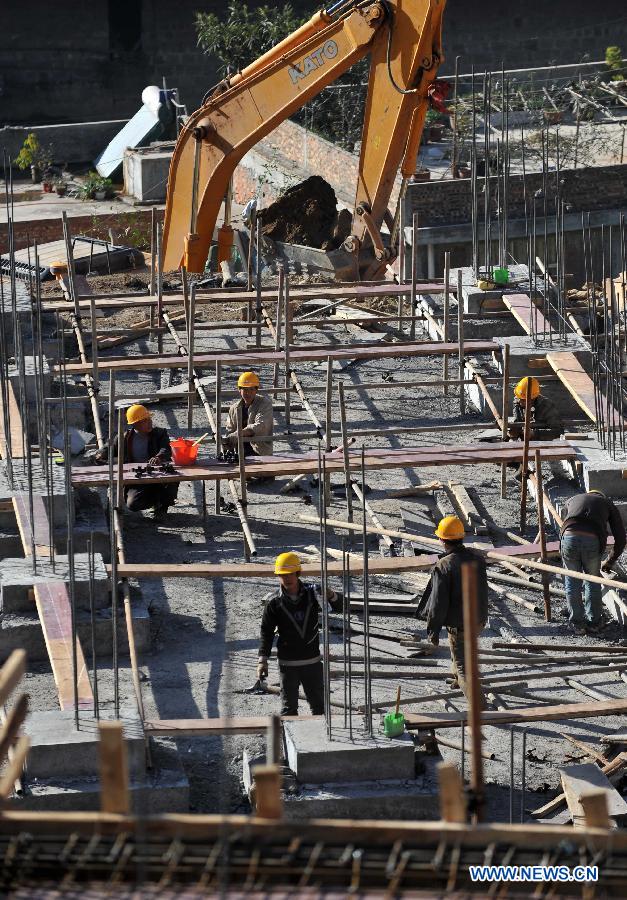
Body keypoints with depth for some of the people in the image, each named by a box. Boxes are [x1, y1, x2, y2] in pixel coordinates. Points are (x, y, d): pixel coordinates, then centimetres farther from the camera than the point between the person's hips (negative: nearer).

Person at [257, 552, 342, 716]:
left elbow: (339, 607, 0)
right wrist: (263, 660, -5)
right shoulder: (274, 602, -6)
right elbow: (266, 632, 0)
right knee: (289, 708, 2)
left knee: (319, 705, 11)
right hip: (288, 664, -2)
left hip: (312, 661, 2)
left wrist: (331, 596, -22)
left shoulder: (312, 594, -2)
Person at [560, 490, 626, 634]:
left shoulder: (572, 500, 35)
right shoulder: (608, 504, 29)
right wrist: (610, 562, 38)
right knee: (593, 581, 20)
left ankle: (577, 623, 24)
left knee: (572, 582, 19)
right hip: (593, 541, -1)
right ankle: (594, 622, 26)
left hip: (569, 537, 1)